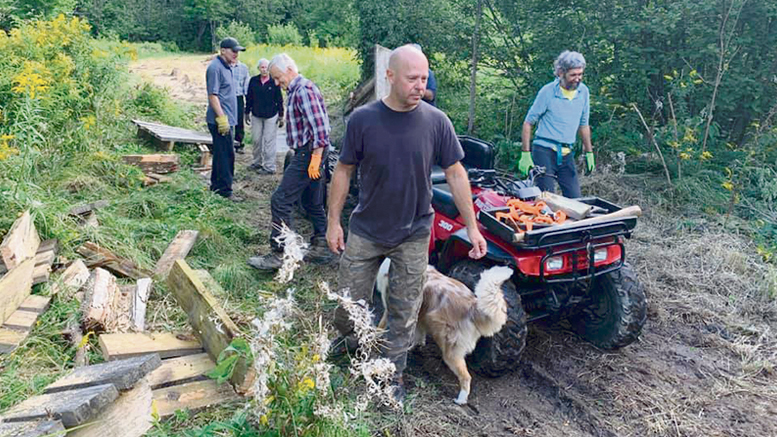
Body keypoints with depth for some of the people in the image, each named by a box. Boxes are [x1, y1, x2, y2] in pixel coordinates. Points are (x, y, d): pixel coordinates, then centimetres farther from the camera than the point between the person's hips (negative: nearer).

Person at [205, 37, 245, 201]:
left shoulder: (227, 67, 17)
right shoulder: (215, 67, -14)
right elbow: (212, 95, -20)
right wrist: (222, 118, -24)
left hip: (227, 119, 10)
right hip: (221, 120, -10)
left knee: (221, 154, 15)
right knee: (226, 155, -8)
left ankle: (216, 186, 24)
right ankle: (225, 190, -2)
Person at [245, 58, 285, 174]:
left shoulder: (274, 82, -5)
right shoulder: (253, 81, 2)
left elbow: (279, 99, -2)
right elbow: (249, 98, 9)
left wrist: (281, 116, -2)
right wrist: (247, 113, 10)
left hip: (271, 116, -3)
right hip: (256, 115, 4)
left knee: (269, 141, -1)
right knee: (256, 140, 11)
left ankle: (269, 167, 6)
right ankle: (257, 162, 27)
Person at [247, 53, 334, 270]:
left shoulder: (303, 89, -14)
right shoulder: (297, 90, 18)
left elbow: (318, 126, -22)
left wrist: (316, 158, -24)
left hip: (308, 152, -11)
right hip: (309, 152, 11)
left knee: (281, 201, -8)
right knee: (312, 202, 16)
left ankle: (278, 254, -3)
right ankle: (321, 247, 24)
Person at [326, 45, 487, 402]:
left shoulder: (436, 121, -8)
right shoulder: (362, 119, -9)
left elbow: (455, 174, -3)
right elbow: (344, 171, -1)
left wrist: (472, 227, -3)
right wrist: (333, 221, -2)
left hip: (413, 235, 0)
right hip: (366, 230, 0)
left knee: (404, 313, 10)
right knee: (348, 305, 8)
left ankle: (392, 372, 31)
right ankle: (352, 344, 42)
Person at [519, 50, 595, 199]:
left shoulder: (583, 91, 8)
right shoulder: (548, 92, -7)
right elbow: (528, 123, -3)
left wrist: (589, 153, 19)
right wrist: (525, 155, -8)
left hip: (567, 154, 5)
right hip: (545, 151, -5)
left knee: (575, 199, 0)